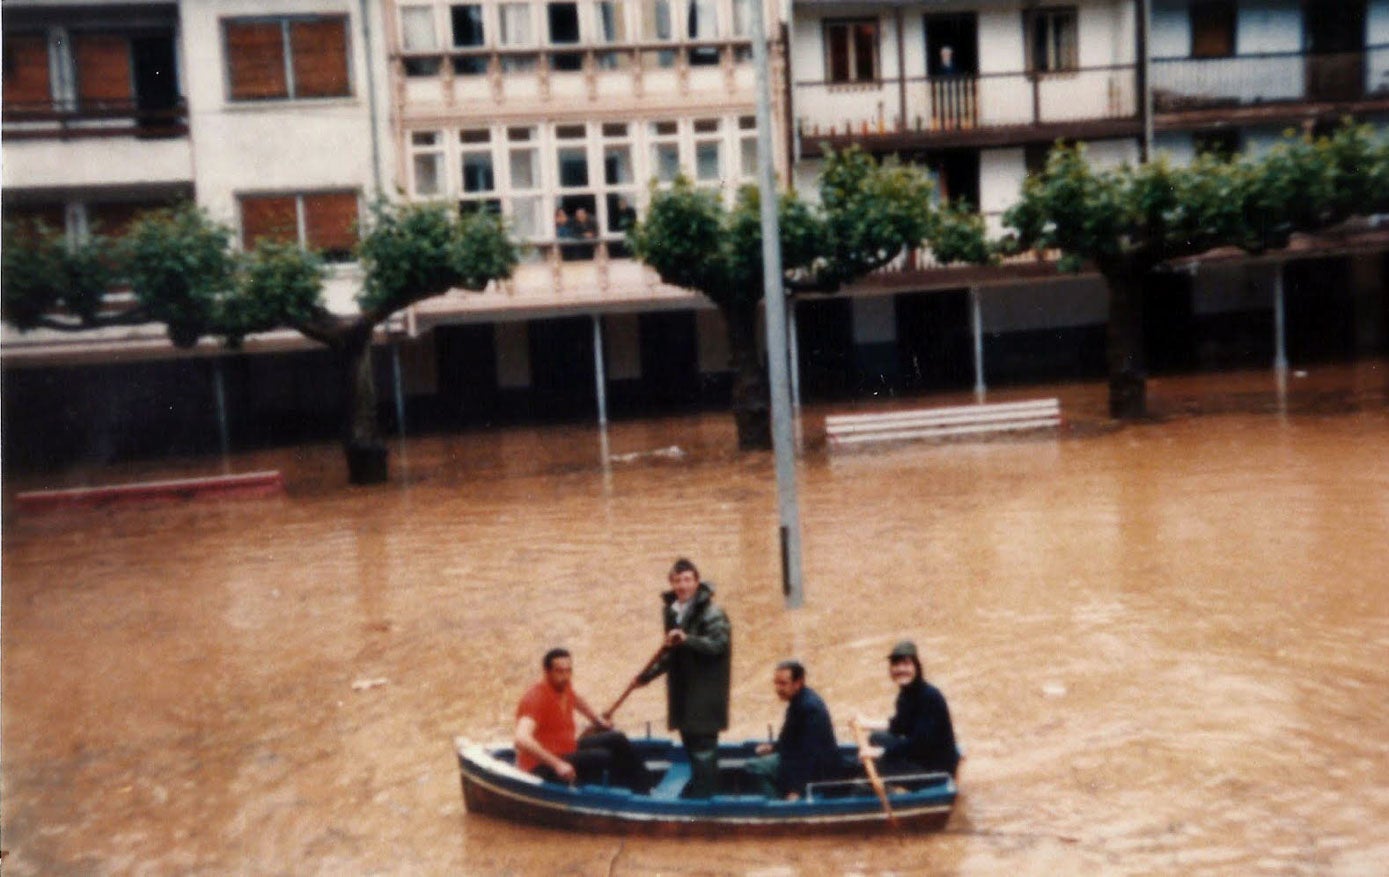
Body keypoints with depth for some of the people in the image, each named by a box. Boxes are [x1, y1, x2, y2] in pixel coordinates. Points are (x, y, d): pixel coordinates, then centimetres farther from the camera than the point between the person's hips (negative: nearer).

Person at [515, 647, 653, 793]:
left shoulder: (565, 688, 1)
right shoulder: (536, 698, -26)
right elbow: (522, 739, -41)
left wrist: (597, 719, 28)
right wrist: (557, 764, -42)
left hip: (566, 750, 10)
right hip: (543, 767, -10)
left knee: (616, 739, 6)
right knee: (604, 757, -24)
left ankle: (645, 786, 10)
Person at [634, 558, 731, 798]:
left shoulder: (712, 613, -10)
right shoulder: (671, 611, 12)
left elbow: (718, 644, -23)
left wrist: (687, 639, -33)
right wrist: (648, 675, 21)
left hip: (705, 691, -8)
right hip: (682, 690, 8)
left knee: (703, 745, -5)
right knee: (690, 743, 16)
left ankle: (702, 794, 1)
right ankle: (696, 787, 28)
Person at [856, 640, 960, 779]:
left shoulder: (930, 697, -23)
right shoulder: (906, 693, 2)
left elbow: (921, 742, -28)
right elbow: (899, 726, 20)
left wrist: (882, 751, -28)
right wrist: (868, 724, 16)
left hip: (937, 767, -9)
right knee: (876, 738, 8)